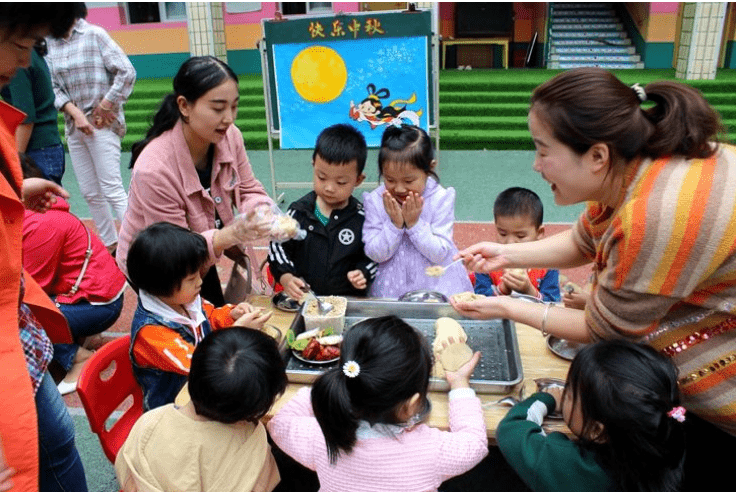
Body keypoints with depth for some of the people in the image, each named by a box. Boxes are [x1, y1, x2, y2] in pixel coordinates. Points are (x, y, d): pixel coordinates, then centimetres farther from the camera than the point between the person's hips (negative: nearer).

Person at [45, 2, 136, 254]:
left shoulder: (94, 34, -6)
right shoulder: (49, 43, 7)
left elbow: (127, 72, -10)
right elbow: (54, 87, 5)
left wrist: (106, 107, -10)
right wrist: (74, 112, -11)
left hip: (102, 125, -6)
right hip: (73, 127, 6)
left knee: (112, 190, -10)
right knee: (90, 193, 10)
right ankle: (111, 245, 22)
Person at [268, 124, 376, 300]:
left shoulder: (361, 218, -1)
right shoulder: (299, 211, 1)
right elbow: (278, 246, 7)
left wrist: (362, 273, -10)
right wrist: (285, 277, -7)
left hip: (349, 299, 1)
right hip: (302, 298, -1)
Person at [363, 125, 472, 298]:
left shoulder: (440, 199, -9)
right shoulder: (375, 201, -5)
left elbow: (439, 254, -10)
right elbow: (376, 254, -6)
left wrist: (414, 223, -18)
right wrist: (394, 224, -17)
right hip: (392, 287, 1)